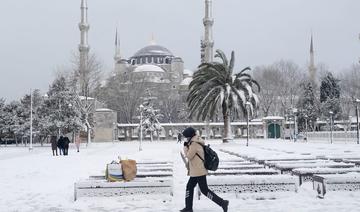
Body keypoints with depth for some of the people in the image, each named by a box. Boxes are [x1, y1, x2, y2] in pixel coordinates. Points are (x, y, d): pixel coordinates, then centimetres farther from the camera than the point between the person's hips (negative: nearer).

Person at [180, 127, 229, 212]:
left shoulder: (194, 144, -18)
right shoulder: (197, 143, 13)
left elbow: (189, 156, -17)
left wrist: (185, 147, -8)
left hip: (199, 172, -11)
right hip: (196, 172, 11)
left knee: (204, 190, -6)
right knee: (189, 187, 16)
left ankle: (222, 202, -2)